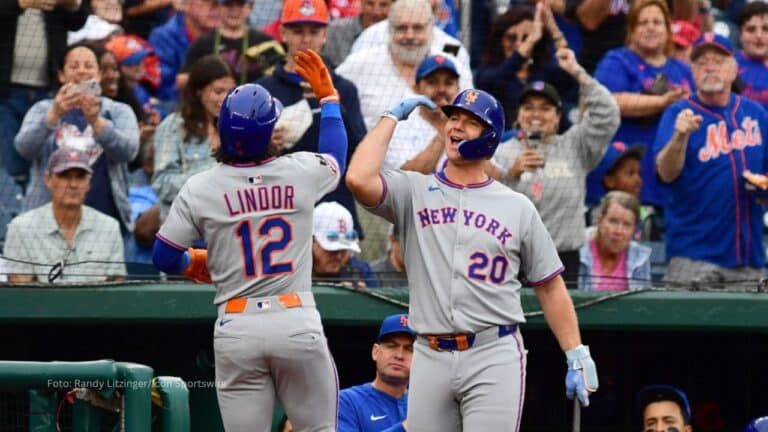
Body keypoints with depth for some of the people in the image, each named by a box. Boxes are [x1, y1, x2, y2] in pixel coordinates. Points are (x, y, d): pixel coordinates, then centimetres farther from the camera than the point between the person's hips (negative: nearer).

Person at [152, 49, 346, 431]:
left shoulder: (200, 189, -3)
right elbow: (336, 159, 25)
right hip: (298, 324, 0)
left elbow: (164, 257, 3)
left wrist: (194, 262, 26)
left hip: (237, 330, 0)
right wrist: (328, 97, 38)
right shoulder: (301, 173, 0)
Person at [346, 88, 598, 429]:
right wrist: (393, 117, 1)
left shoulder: (518, 208, 8)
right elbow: (359, 179, -11)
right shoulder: (414, 193, 9)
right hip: (430, 358, 2)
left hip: (495, 358, -2)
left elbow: (550, 286, 9)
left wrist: (578, 358, 0)